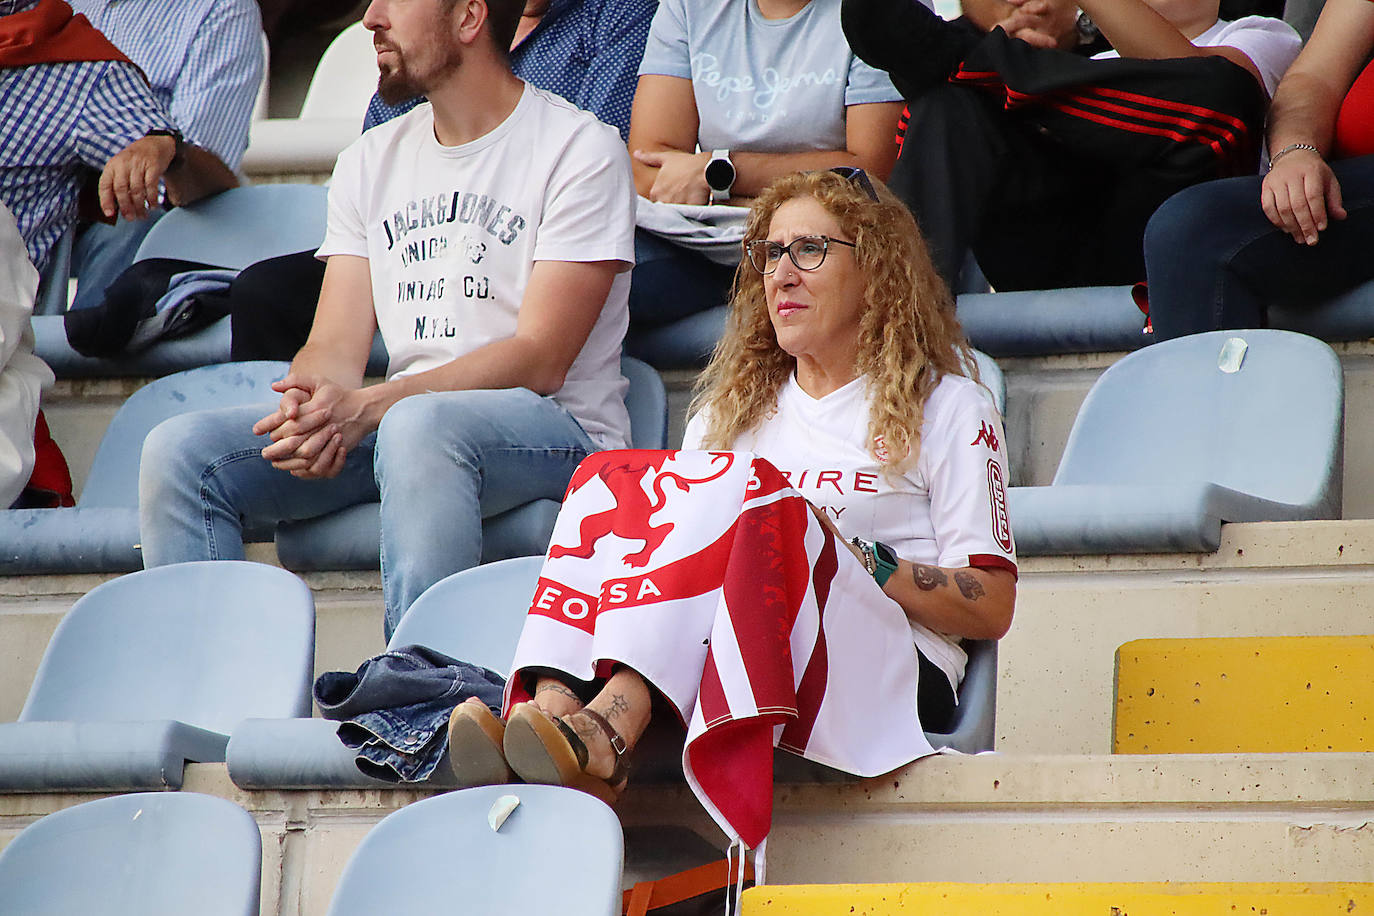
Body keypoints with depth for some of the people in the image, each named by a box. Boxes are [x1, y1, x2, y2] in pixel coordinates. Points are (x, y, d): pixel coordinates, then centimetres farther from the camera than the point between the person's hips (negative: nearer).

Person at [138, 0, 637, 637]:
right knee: (180, 451, -15)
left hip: (558, 427, -6)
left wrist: (364, 407, -24)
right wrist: (312, 407, -18)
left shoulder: (580, 149, -4)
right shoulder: (373, 159, 16)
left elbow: (540, 361, -13)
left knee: (417, 425, -40)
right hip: (392, 420, 6)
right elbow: (337, 345, 8)